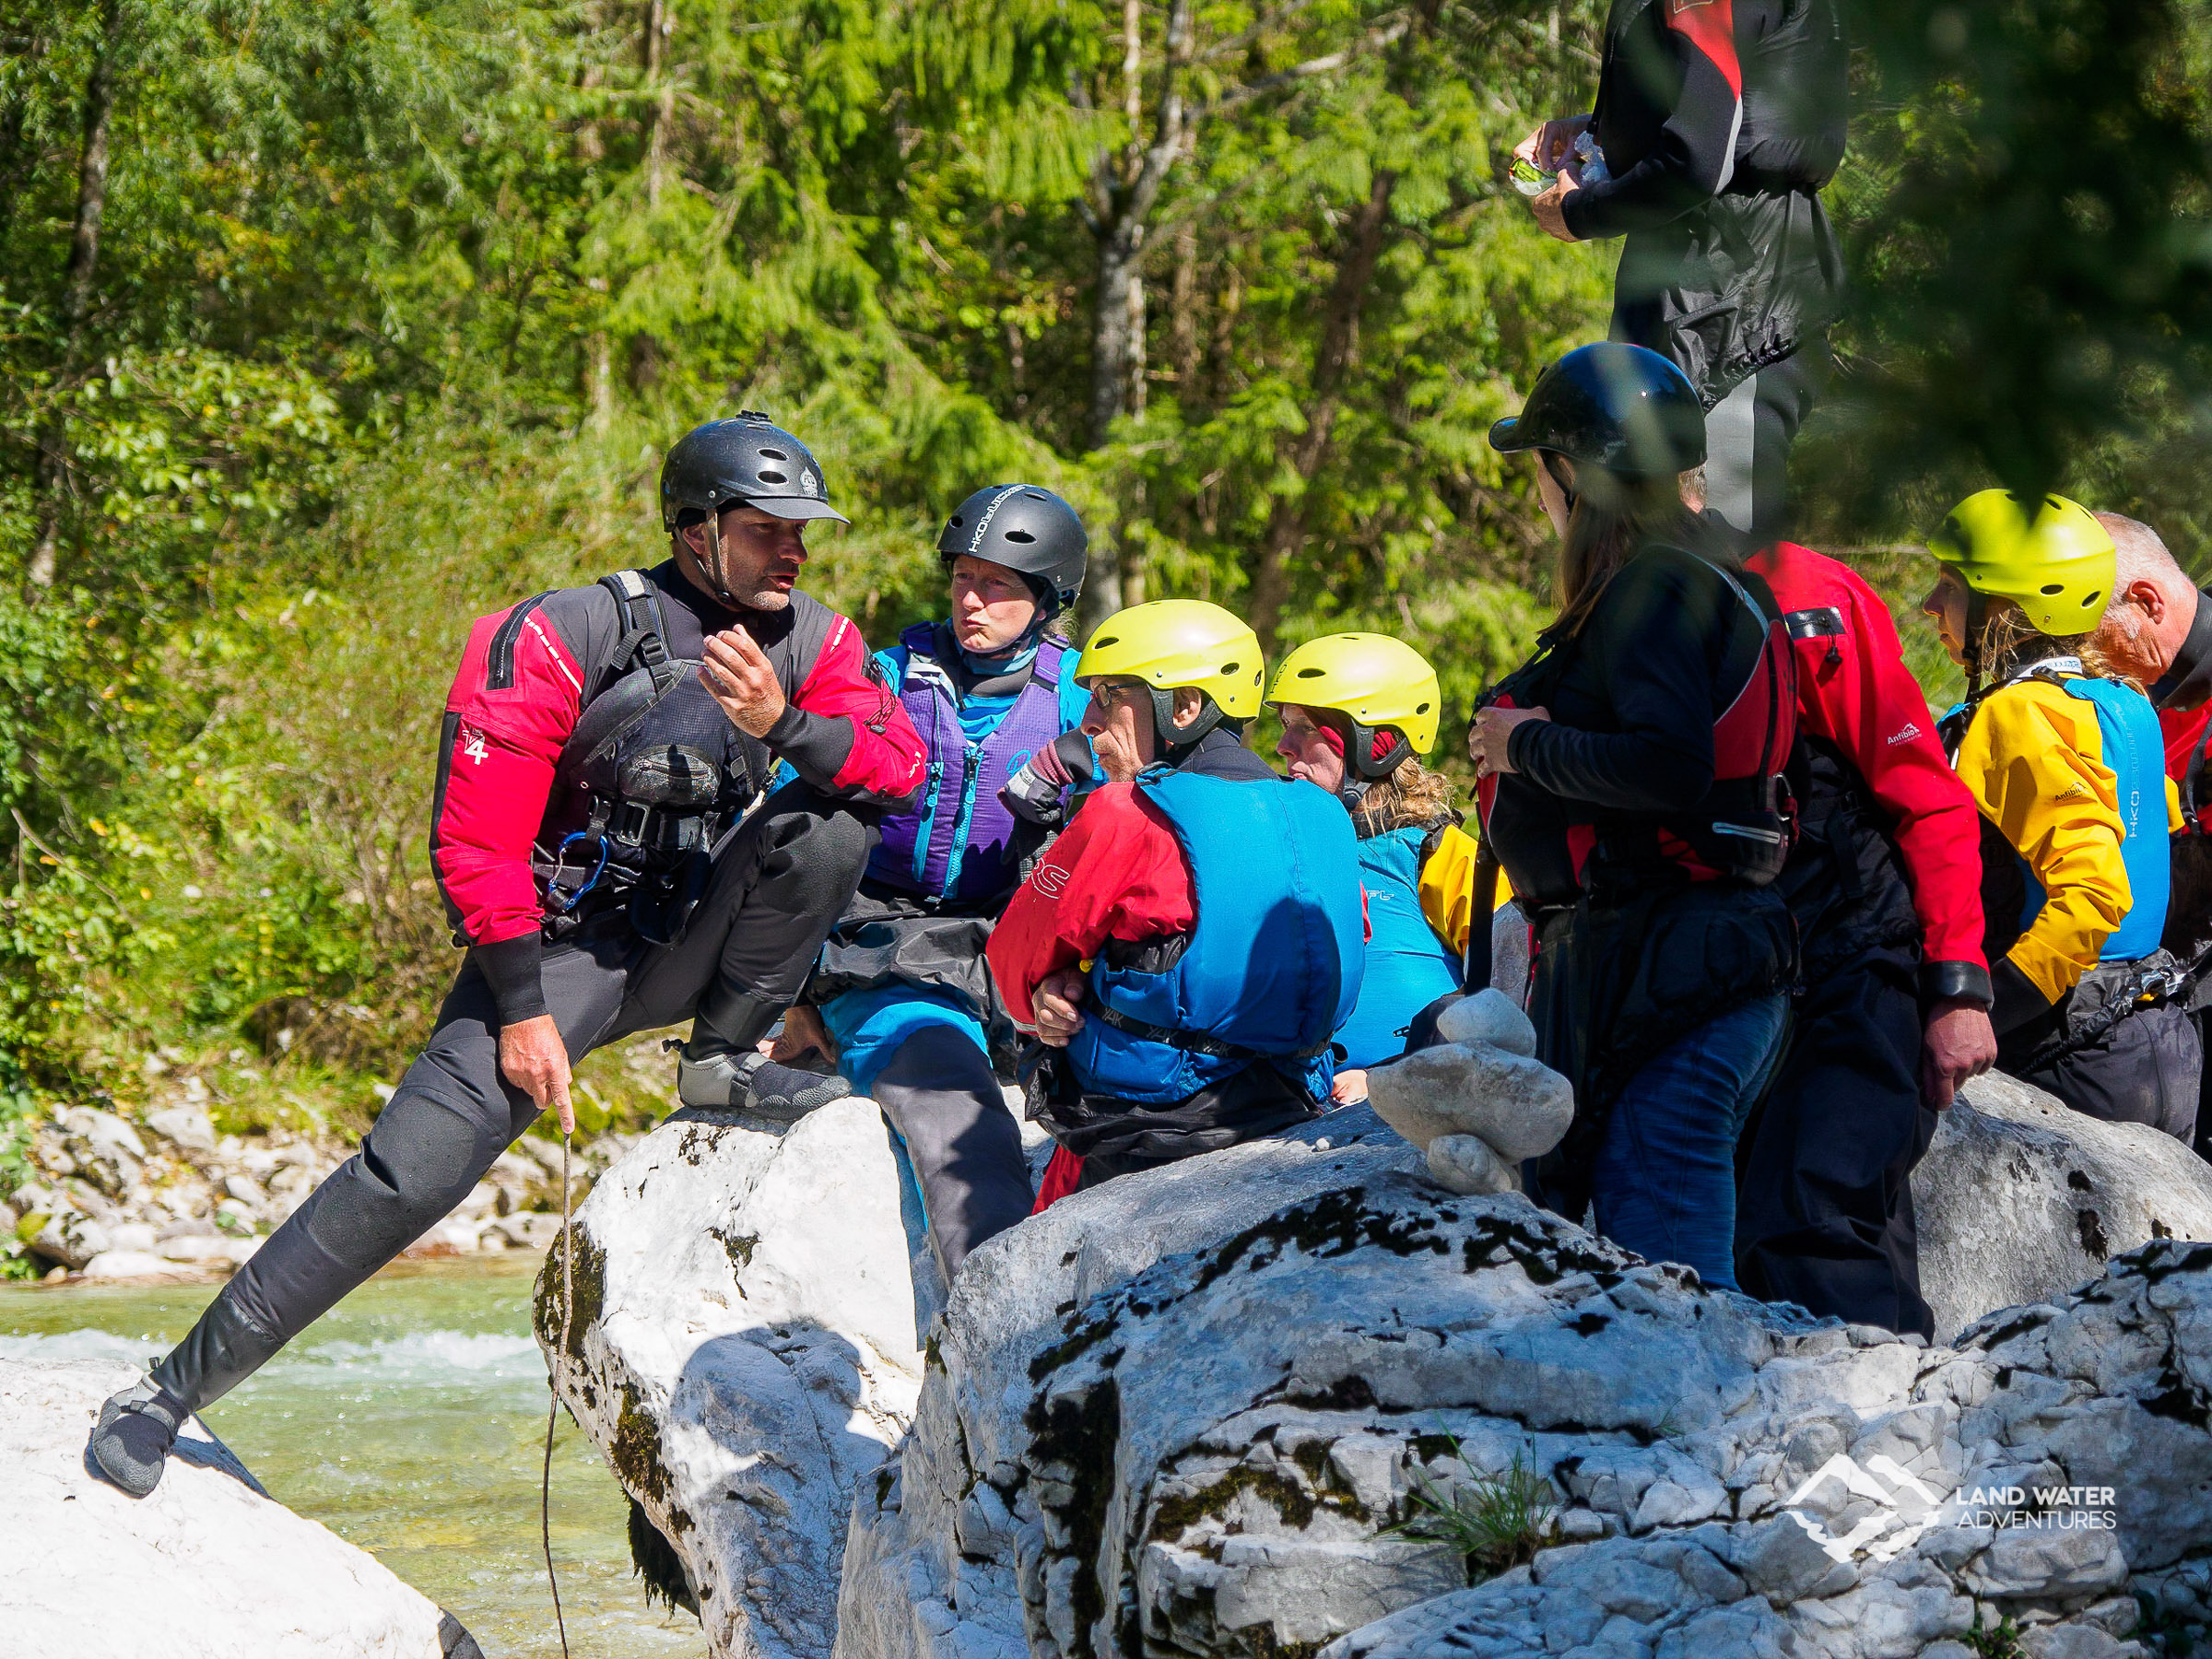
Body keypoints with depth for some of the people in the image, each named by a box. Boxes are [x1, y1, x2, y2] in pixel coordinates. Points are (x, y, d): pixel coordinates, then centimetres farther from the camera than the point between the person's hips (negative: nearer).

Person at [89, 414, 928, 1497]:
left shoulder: (813, 642, -2)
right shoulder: (567, 639, -19)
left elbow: (903, 767, -14)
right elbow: (474, 839, -17)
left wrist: (785, 726, -32)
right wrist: (522, 1010, -17)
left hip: (686, 947, 5)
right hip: (555, 950, -5)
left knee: (831, 823, -20)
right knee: (411, 1174, -21)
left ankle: (723, 1061, -4)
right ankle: (175, 1390, -14)